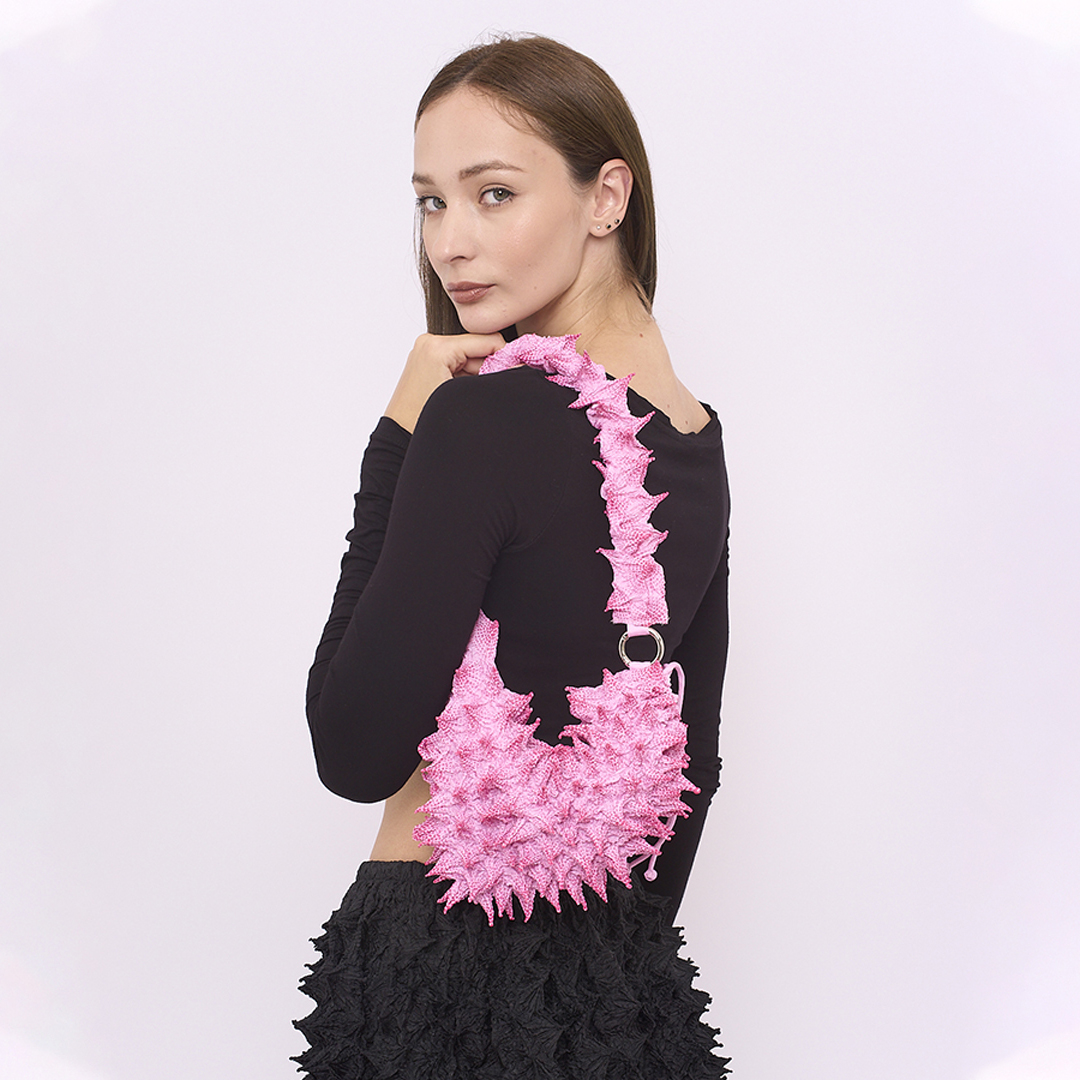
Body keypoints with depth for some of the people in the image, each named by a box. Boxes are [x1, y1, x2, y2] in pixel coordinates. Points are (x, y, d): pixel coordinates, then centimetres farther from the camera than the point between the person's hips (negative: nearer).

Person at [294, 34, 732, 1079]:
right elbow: (691, 760, 11)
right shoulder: (697, 436, 3)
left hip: (445, 963, -7)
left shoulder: (482, 422, -21)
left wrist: (400, 441, -16)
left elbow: (356, 754, -17)